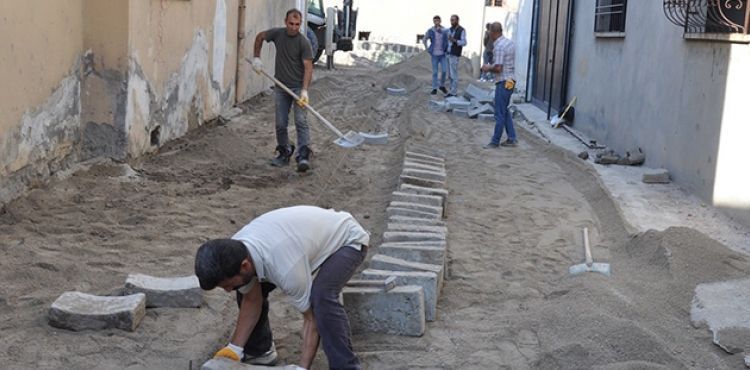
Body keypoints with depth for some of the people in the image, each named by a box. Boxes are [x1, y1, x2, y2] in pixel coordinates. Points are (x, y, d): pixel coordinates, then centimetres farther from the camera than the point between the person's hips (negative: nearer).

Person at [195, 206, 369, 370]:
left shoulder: (285, 268, -41)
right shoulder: (235, 252, -20)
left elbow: (311, 318, -28)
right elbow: (252, 301, -5)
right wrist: (235, 348, -13)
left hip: (347, 239, -8)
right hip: (312, 232, 8)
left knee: (322, 297, -35)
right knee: (248, 289, 1)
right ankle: (259, 351, 20)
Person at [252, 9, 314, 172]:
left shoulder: (304, 42, -15)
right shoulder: (277, 33, -1)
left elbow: (308, 67, -19)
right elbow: (260, 36, 18)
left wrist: (305, 90, -30)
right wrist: (256, 57, 9)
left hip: (298, 87, -4)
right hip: (281, 87, 4)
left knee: (300, 120, -16)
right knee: (280, 124, 6)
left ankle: (303, 156, -23)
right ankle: (284, 153, 22)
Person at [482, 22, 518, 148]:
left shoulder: (499, 46, -19)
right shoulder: (509, 42, 10)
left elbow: (498, 68, -23)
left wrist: (488, 68, -4)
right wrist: (491, 66, 15)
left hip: (503, 82, -10)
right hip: (510, 80, 10)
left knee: (500, 114, -1)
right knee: (505, 111, 18)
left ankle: (495, 141, 8)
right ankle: (512, 139, 18)